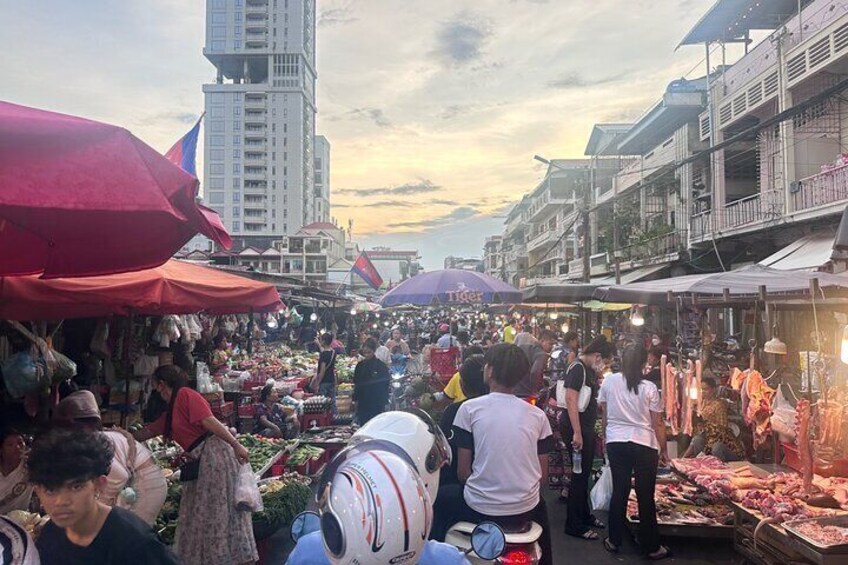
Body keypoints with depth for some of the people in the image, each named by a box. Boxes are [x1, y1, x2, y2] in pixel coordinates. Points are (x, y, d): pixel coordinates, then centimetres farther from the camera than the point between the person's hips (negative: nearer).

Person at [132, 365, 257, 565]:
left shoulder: (186, 395, -6)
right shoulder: (170, 413, 22)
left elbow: (209, 421, -15)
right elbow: (146, 432, 34)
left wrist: (236, 445, -21)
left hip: (214, 454, -9)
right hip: (199, 461, 9)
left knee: (219, 511, -5)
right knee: (199, 514, 10)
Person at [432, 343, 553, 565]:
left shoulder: (469, 408, -7)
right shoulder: (538, 415, -1)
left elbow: (463, 471, -4)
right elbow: (543, 477, 3)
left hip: (480, 509, -3)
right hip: (525, 510, 3)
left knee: (440, 498, 27)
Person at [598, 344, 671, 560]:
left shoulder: (609, 381, -3)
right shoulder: (649, 388, -9)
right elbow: (658, 423, -4)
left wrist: (606, 436, 21)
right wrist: (663, 449, 7)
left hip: (615, 442, 2)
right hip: (644, 445, -2)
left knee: (619, 491, 13)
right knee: (646, 496, 8)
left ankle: (614, 540, 22)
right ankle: (652, 547, 20)